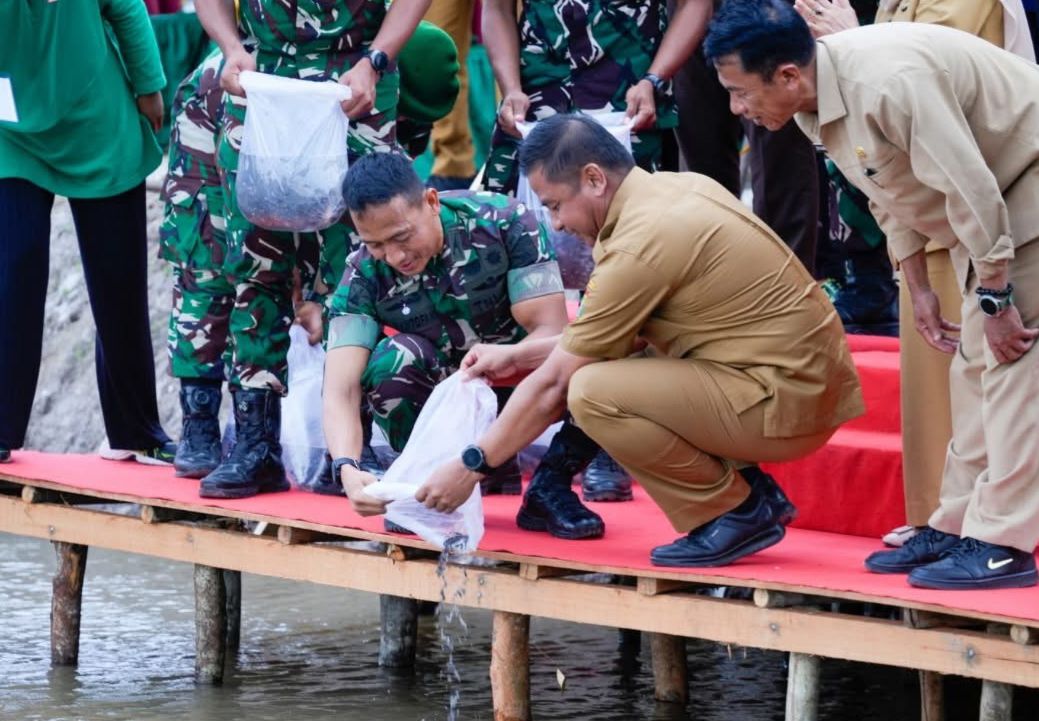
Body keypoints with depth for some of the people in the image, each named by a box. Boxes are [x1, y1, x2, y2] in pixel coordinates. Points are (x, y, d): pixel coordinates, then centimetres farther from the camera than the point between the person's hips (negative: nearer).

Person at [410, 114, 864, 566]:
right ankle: (750, 492, 14)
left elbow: (551, 384, -12)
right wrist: (517, 355, 21)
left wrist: (470, 466, -2)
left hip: (791, 400, -10)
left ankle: (737, 512, -5)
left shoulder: (640, 245, -19)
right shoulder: (674, 187, 8)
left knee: (592, 392, -20)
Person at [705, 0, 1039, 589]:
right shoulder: (814, 104, -3)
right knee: (975, 369, 11)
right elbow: (891, 195, 12)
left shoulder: (887, 82, -34)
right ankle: (957, 527, 16)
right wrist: (919, 286, 12)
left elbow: (969, 188, -31)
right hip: (989, 206, 10)